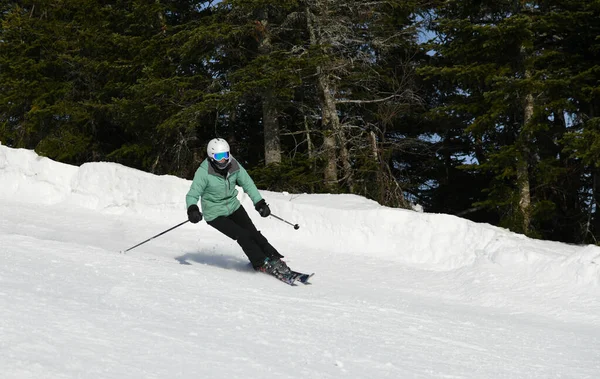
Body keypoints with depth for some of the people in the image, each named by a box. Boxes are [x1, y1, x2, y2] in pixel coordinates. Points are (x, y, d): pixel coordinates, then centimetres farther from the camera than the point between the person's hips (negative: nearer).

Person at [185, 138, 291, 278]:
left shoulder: (234, 166, -9)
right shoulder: (204, 172, -21)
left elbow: (248, 184, 4)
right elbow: (192, 195, -18)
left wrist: (259, 202, -5)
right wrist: (192, 209, -38)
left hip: (233, 207, 4)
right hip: (215, 214, -4)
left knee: (253, 233, -6)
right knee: (243, 236, -15)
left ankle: (274, 259, 2)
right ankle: (262, 264, -3)